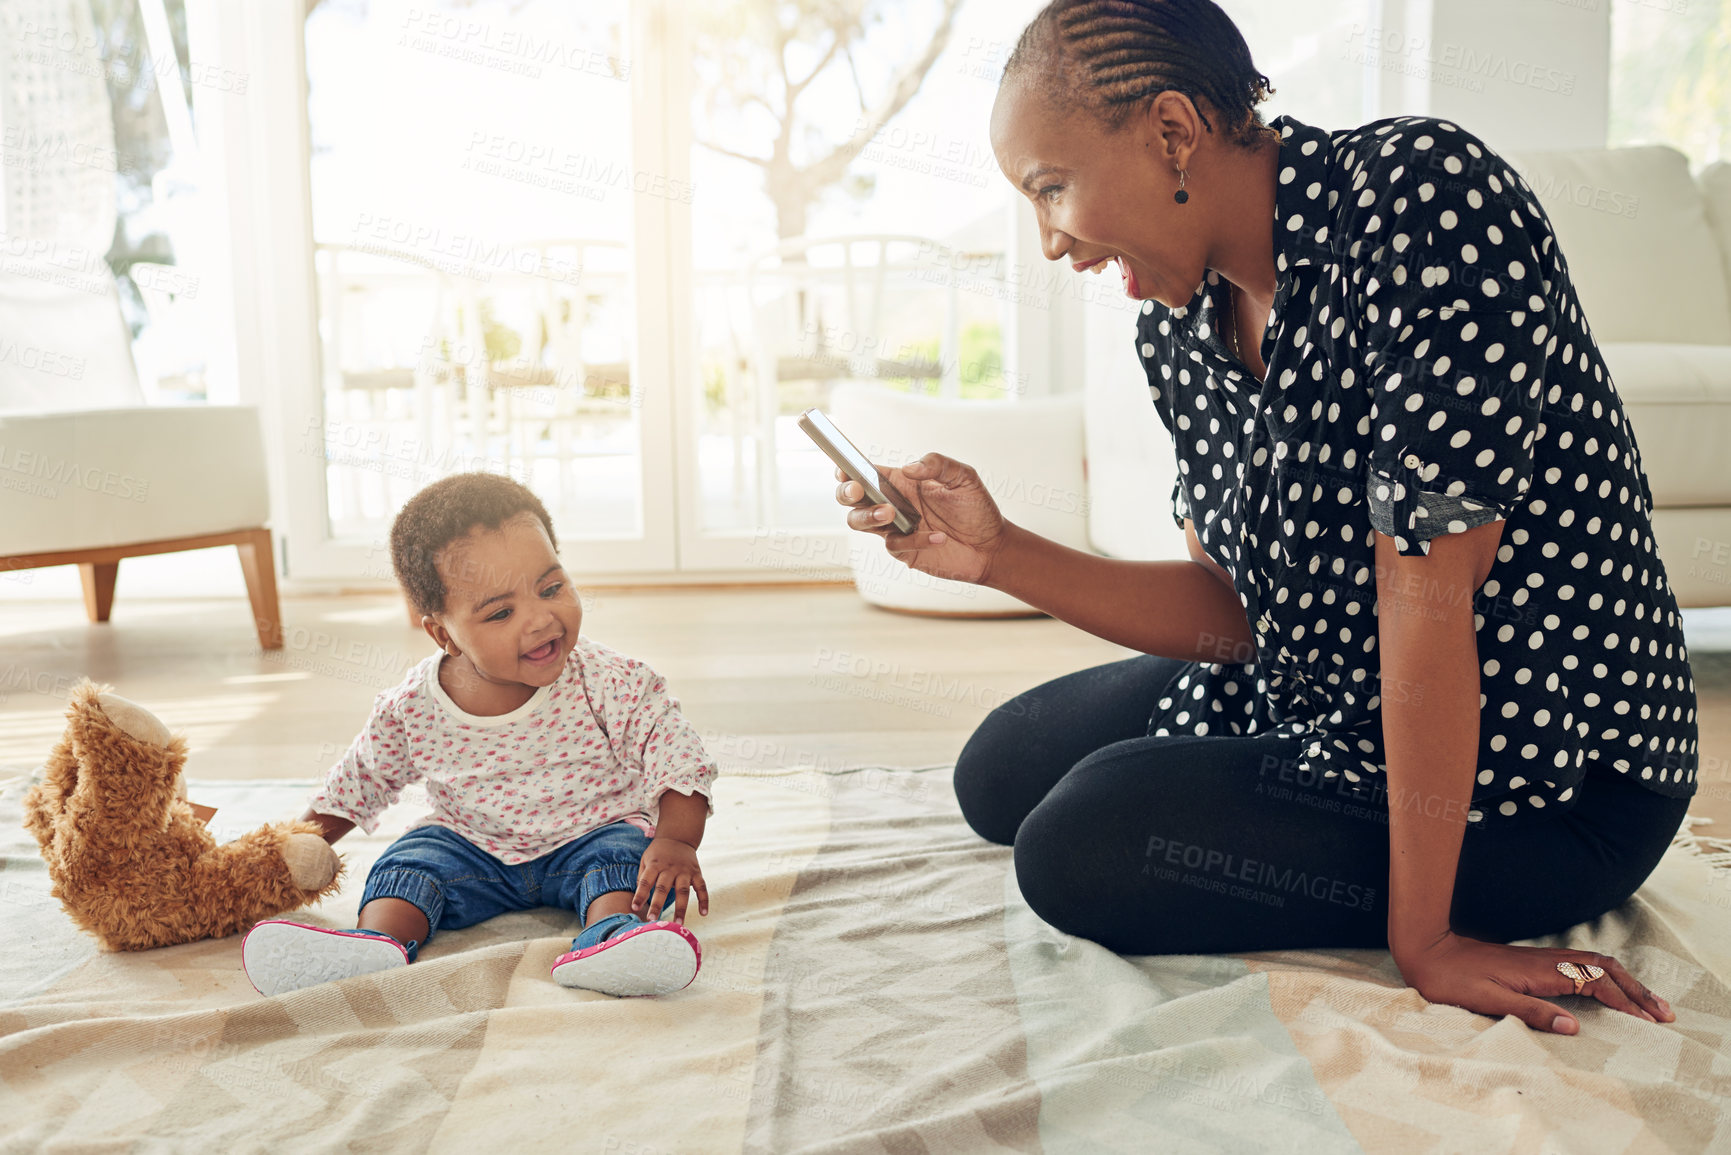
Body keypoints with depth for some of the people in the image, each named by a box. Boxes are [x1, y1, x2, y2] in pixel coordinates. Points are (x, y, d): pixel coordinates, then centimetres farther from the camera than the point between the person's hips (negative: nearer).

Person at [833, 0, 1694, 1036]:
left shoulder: (1422, 191, -26)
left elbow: (1427, 579, -28)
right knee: (1000, 774, 15)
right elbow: (1237, 610, 1)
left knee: (1078, 849, -16)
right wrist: (997, 552, -11)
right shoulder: (1176, 328, -1)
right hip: (1316, 697, 9)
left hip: (1547, 770, -8)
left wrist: (1419, 937, -25)